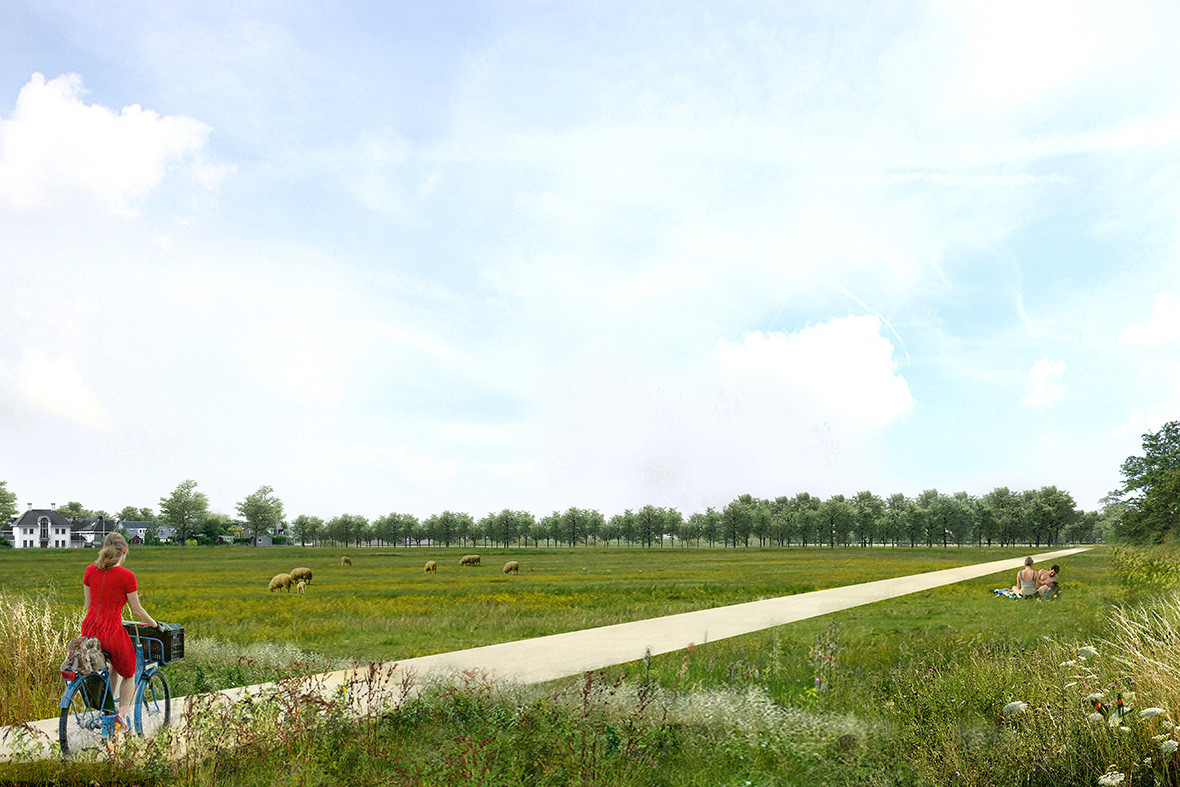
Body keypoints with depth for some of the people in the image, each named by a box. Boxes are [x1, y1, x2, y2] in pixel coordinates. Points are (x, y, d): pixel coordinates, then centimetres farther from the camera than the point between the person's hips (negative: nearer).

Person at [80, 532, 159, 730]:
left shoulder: (90, 570, 3)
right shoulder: (126, 576, -12)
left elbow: (88, 604, 12)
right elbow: (137, 611, -4)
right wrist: (154, 625, 13)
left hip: (89, 630, 5)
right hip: (112, 632, -5)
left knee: (113, 668, 32)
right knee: (129, 674, 20)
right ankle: (123, 712, 1)